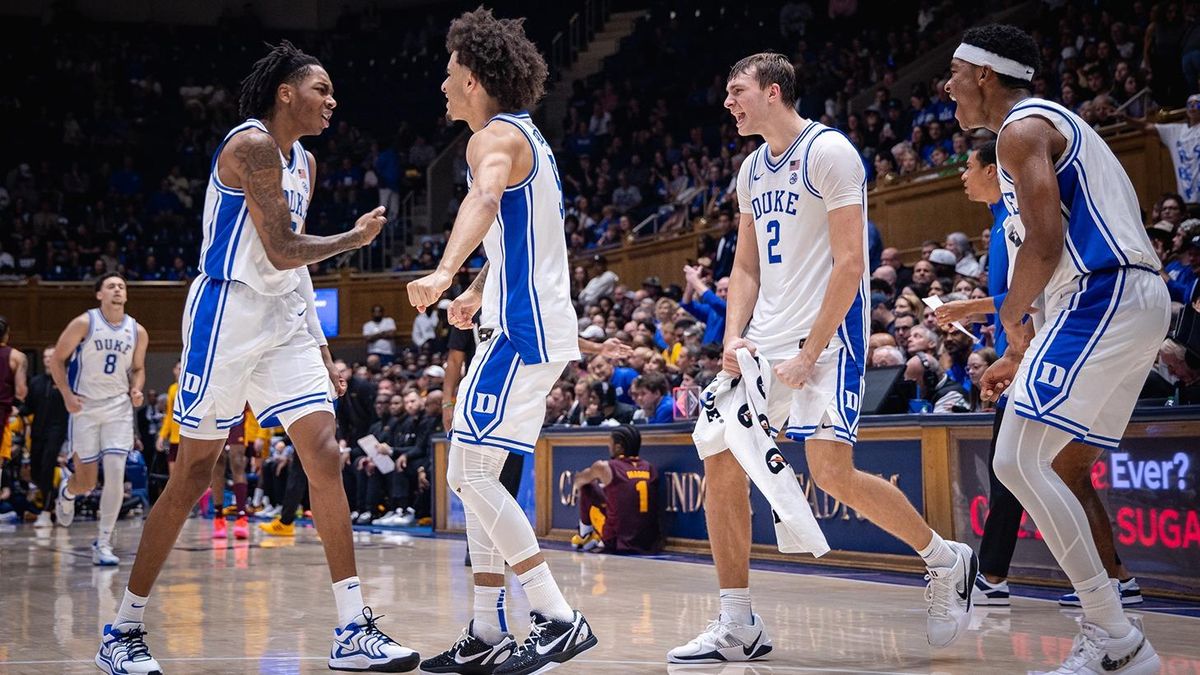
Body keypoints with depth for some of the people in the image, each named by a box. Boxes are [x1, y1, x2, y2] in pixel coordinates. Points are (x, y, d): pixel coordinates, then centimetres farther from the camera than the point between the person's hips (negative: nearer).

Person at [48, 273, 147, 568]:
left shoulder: (137, 331, 2)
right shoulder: (84, 323, -8)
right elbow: (57, 360, -2)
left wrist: (136, 389, -3)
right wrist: (67, 395, -13)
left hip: (119, 408, 2)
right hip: (84, 408, -2)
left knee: (115, 474, -11)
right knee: (87, 481, 3)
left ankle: (103, 543, -2)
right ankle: (67, 491, 42)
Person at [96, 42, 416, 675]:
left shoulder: (304, 163, 16)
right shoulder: (252, 145, -12)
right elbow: (281, 252, -17)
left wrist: (321, 349, 17)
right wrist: (355, 238, -2)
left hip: (285, 324, 8)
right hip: (228, 316, -8)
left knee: (325, 457, -4)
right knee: (194, 473, -2)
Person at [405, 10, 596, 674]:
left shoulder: (494, 138, -11)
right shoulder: (524, 135, 20)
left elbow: (484, 199, -35)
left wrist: (444, 272, -51)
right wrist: (478, 298, 47)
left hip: (525, 328, -10)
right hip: (522, 325, 10)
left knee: (472, 471, -12)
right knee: (469, 473, 11)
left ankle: (559, 619, -13)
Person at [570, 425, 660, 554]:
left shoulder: (604, 467, -6)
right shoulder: (650, 468, 5)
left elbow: (579, 481, 17)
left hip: (617, 543, -4)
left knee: (587, 489, 14)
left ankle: (584, 536, 28)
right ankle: (602, 541, 29)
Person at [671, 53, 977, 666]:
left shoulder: (828, 151, -10)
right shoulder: (753, 168, 15)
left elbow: (850, 263, -15)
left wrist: (807, 356, -18)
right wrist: (733, 338, 2)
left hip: (827, 333, -8)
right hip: (765, 338, 8)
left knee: (831, 472, -18)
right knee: (719, 462, 0)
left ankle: (946, 560, 7)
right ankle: (737, 628, 7)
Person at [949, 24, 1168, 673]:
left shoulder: (1022, 128, -8)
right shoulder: (1051, 122, 24)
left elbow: (1045, 243, -20)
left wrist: (1011, 318, -3)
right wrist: (1022, 352, 24)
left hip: (1105, 297, -11)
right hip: (1127, 298, 11)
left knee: (1018, 463, -14)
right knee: (1036, 464, 14)